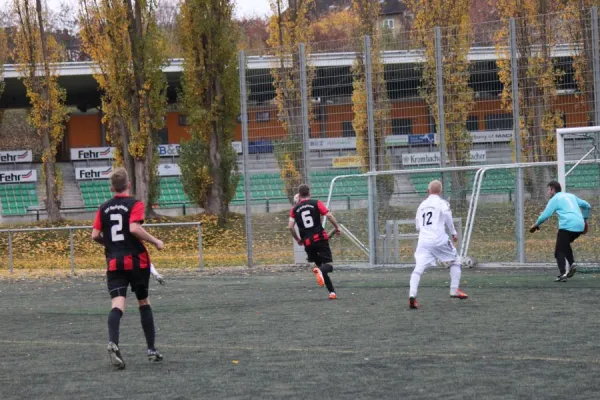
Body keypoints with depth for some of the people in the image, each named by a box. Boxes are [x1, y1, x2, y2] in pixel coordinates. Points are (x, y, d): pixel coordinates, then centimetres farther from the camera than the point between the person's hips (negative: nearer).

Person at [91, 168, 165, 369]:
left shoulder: (104, 208, 8)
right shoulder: (135, 205, -5)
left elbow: (95, 235, 6)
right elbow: (134, 228, -20)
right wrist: (155, 242, -9)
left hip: (114, 262, 2)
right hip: (136, 260, -2)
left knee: (118, 304, -8)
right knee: (143, 302, 13)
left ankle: (113, 343, -34)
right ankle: (151, 349, 18)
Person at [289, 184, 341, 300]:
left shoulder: (295, 209, 11)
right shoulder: (316, 203, 5)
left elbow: (290, 226, 2)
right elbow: (329, 215, -7)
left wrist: (297, 239, 17)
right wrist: (337, 227, 6)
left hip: (308, 242, 3)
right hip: (320, 237, -3)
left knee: (320, 264, 15)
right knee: (328, 265, -3)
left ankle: (332, 291, 2)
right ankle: (320, 270, -40)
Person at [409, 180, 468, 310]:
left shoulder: (422, 205, 19)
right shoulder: (442, 203, 4)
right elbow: (447, 217, -13)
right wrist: (453, 233, -3)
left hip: (423, 241, 4)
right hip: (439, 239, -4)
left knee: (418, 268, -7)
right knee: (455, 261, 17)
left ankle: (412, 295, -26)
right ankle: (454, 290, 13)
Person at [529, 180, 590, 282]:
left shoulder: (555, 199, 5)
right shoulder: (571, 196, 25)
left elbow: (545, 215, -3)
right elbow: (587, 206, 29)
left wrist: (536, 225, 10)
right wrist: (585, 220, 34)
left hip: (567, 226, -7)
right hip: (580, 227, 7)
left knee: (559, 251, 1)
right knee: (565, 244, 28)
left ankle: (563, 274, -15)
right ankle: (571, 264, 7)